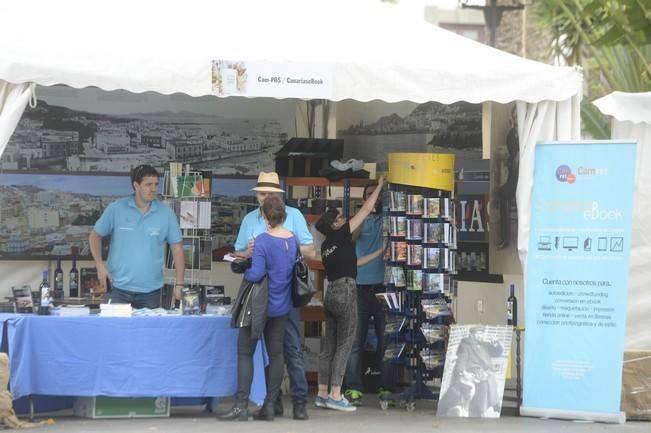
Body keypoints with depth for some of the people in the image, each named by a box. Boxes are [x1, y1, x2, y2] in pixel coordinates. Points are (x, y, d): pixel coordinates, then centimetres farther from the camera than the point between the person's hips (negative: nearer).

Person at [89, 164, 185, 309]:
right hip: (118, 289, -1)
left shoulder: (166, 213, -2)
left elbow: (177, 248, 3)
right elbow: (95, 235, 9)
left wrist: (179, 284, -3)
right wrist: (100, 265, -5)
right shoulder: (116, 209, -2)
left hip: (151, 292, 1)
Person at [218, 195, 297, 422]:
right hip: (282, 307, 6)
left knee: (245, 352, 2)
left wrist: (243, 268, -3)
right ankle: (270, 405, 10)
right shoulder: (293, 240, 2)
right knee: (276, 352, 9)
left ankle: (241, 405, -2)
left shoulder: (263, 241, -18)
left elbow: (256, 274, -24)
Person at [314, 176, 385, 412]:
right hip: (345, 292, -8)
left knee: (330, 346, 9)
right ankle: (335, 395, -9)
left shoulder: (326, 245, 15)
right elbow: (366, 209, -1)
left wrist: (379, 253, 31)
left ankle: (323, 394, 8)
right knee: (344, 345, -6)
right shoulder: (341, 235, -5)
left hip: (331, 293, 8)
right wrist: (379, 186, 9)